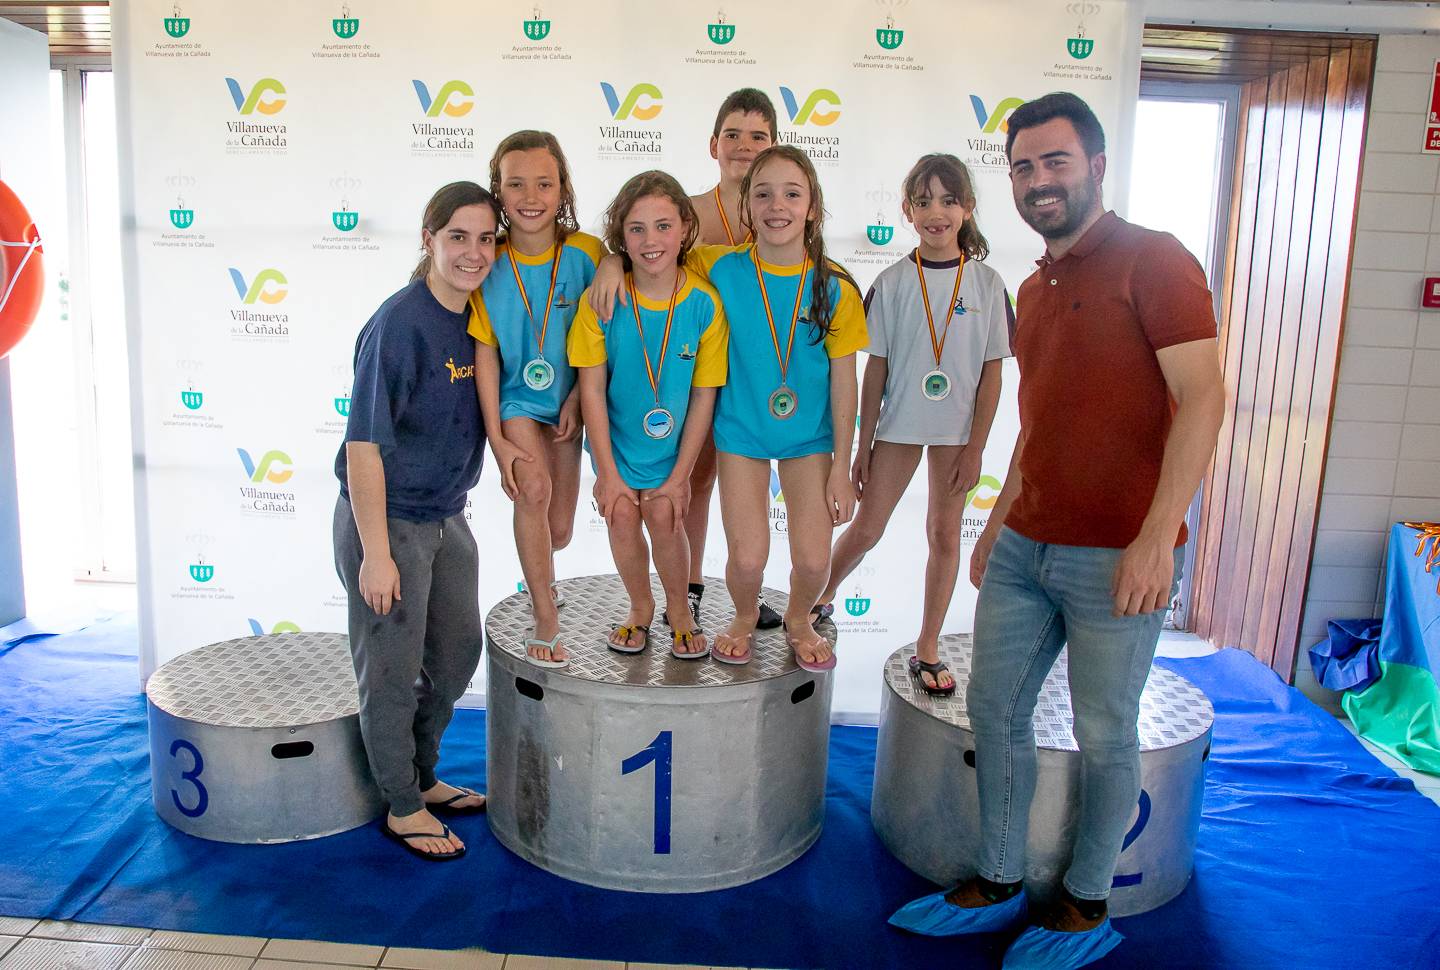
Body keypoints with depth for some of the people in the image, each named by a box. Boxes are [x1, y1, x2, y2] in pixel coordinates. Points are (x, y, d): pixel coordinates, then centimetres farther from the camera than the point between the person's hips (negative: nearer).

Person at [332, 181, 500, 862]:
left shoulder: (479, 317, 1)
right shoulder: (400, 324, -21)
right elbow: (363, 445, -21)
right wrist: (376, 554, -20)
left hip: (446, 518, 8)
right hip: (386, 523, -8)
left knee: (457, 656, 20)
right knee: (393, 672, 8)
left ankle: (422, 779, 42)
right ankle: (402, 809, 29)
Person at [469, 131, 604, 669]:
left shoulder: (585, 253, -13)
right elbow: (484, 351, -11)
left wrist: (578, 397, -13)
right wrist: (497, 439, -14)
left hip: (567, 400, 1)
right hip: (515, 398, -1)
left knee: (560, 530, 7)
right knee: (534, 487, -26)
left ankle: (539, 573, 46)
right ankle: (545, 623, -10)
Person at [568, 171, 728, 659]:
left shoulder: (704, 303, -17)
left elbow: (704, 395, -10)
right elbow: (592, 388, -11)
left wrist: (679, 477, -9)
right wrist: (608, 472, -10)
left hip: (673, 443, 0)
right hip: (616, 438, 1)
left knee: (664, 516, -7)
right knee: (621, 515, -4)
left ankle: (679, 608, 22)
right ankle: (640, 608, 25)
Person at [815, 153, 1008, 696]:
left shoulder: (986, 284, -3)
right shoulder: (892, 283, -3)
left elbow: (992, 372, -1)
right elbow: (876, 369, -1)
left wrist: (975, 448, -5)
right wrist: (863, 446, -1)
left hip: (958, 430, 1)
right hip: (898, 424, 0)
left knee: (944, 534, 8)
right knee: (866, 529, 4)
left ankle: (927, 648, 21)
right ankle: (817, 601, 30)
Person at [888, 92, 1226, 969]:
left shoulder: (1153, 260, -8)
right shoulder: (1036, 289, 15)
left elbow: (1202, 396, -16)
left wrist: (1156, 538, -23)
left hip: (1117, 557, -8)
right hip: (1026, 548, 8)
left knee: (1105, 736, 7)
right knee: (994, 712, 13)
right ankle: (1000, 884, 30)